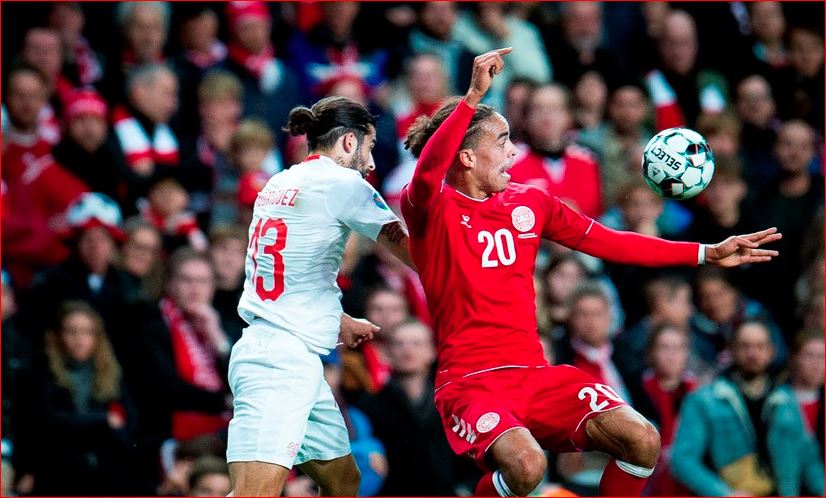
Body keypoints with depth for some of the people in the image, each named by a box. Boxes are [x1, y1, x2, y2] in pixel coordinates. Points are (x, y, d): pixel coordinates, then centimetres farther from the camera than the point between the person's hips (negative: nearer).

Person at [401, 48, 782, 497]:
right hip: (471, 381, -6)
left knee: (642, 441, -13)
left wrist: (707, 254, 15)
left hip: (534, 375, 6)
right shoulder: (430, 209, -6)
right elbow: (426, 173, -29)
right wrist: (474, 97, -38)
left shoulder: (528, 203, 13)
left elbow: (609, 242, 17)